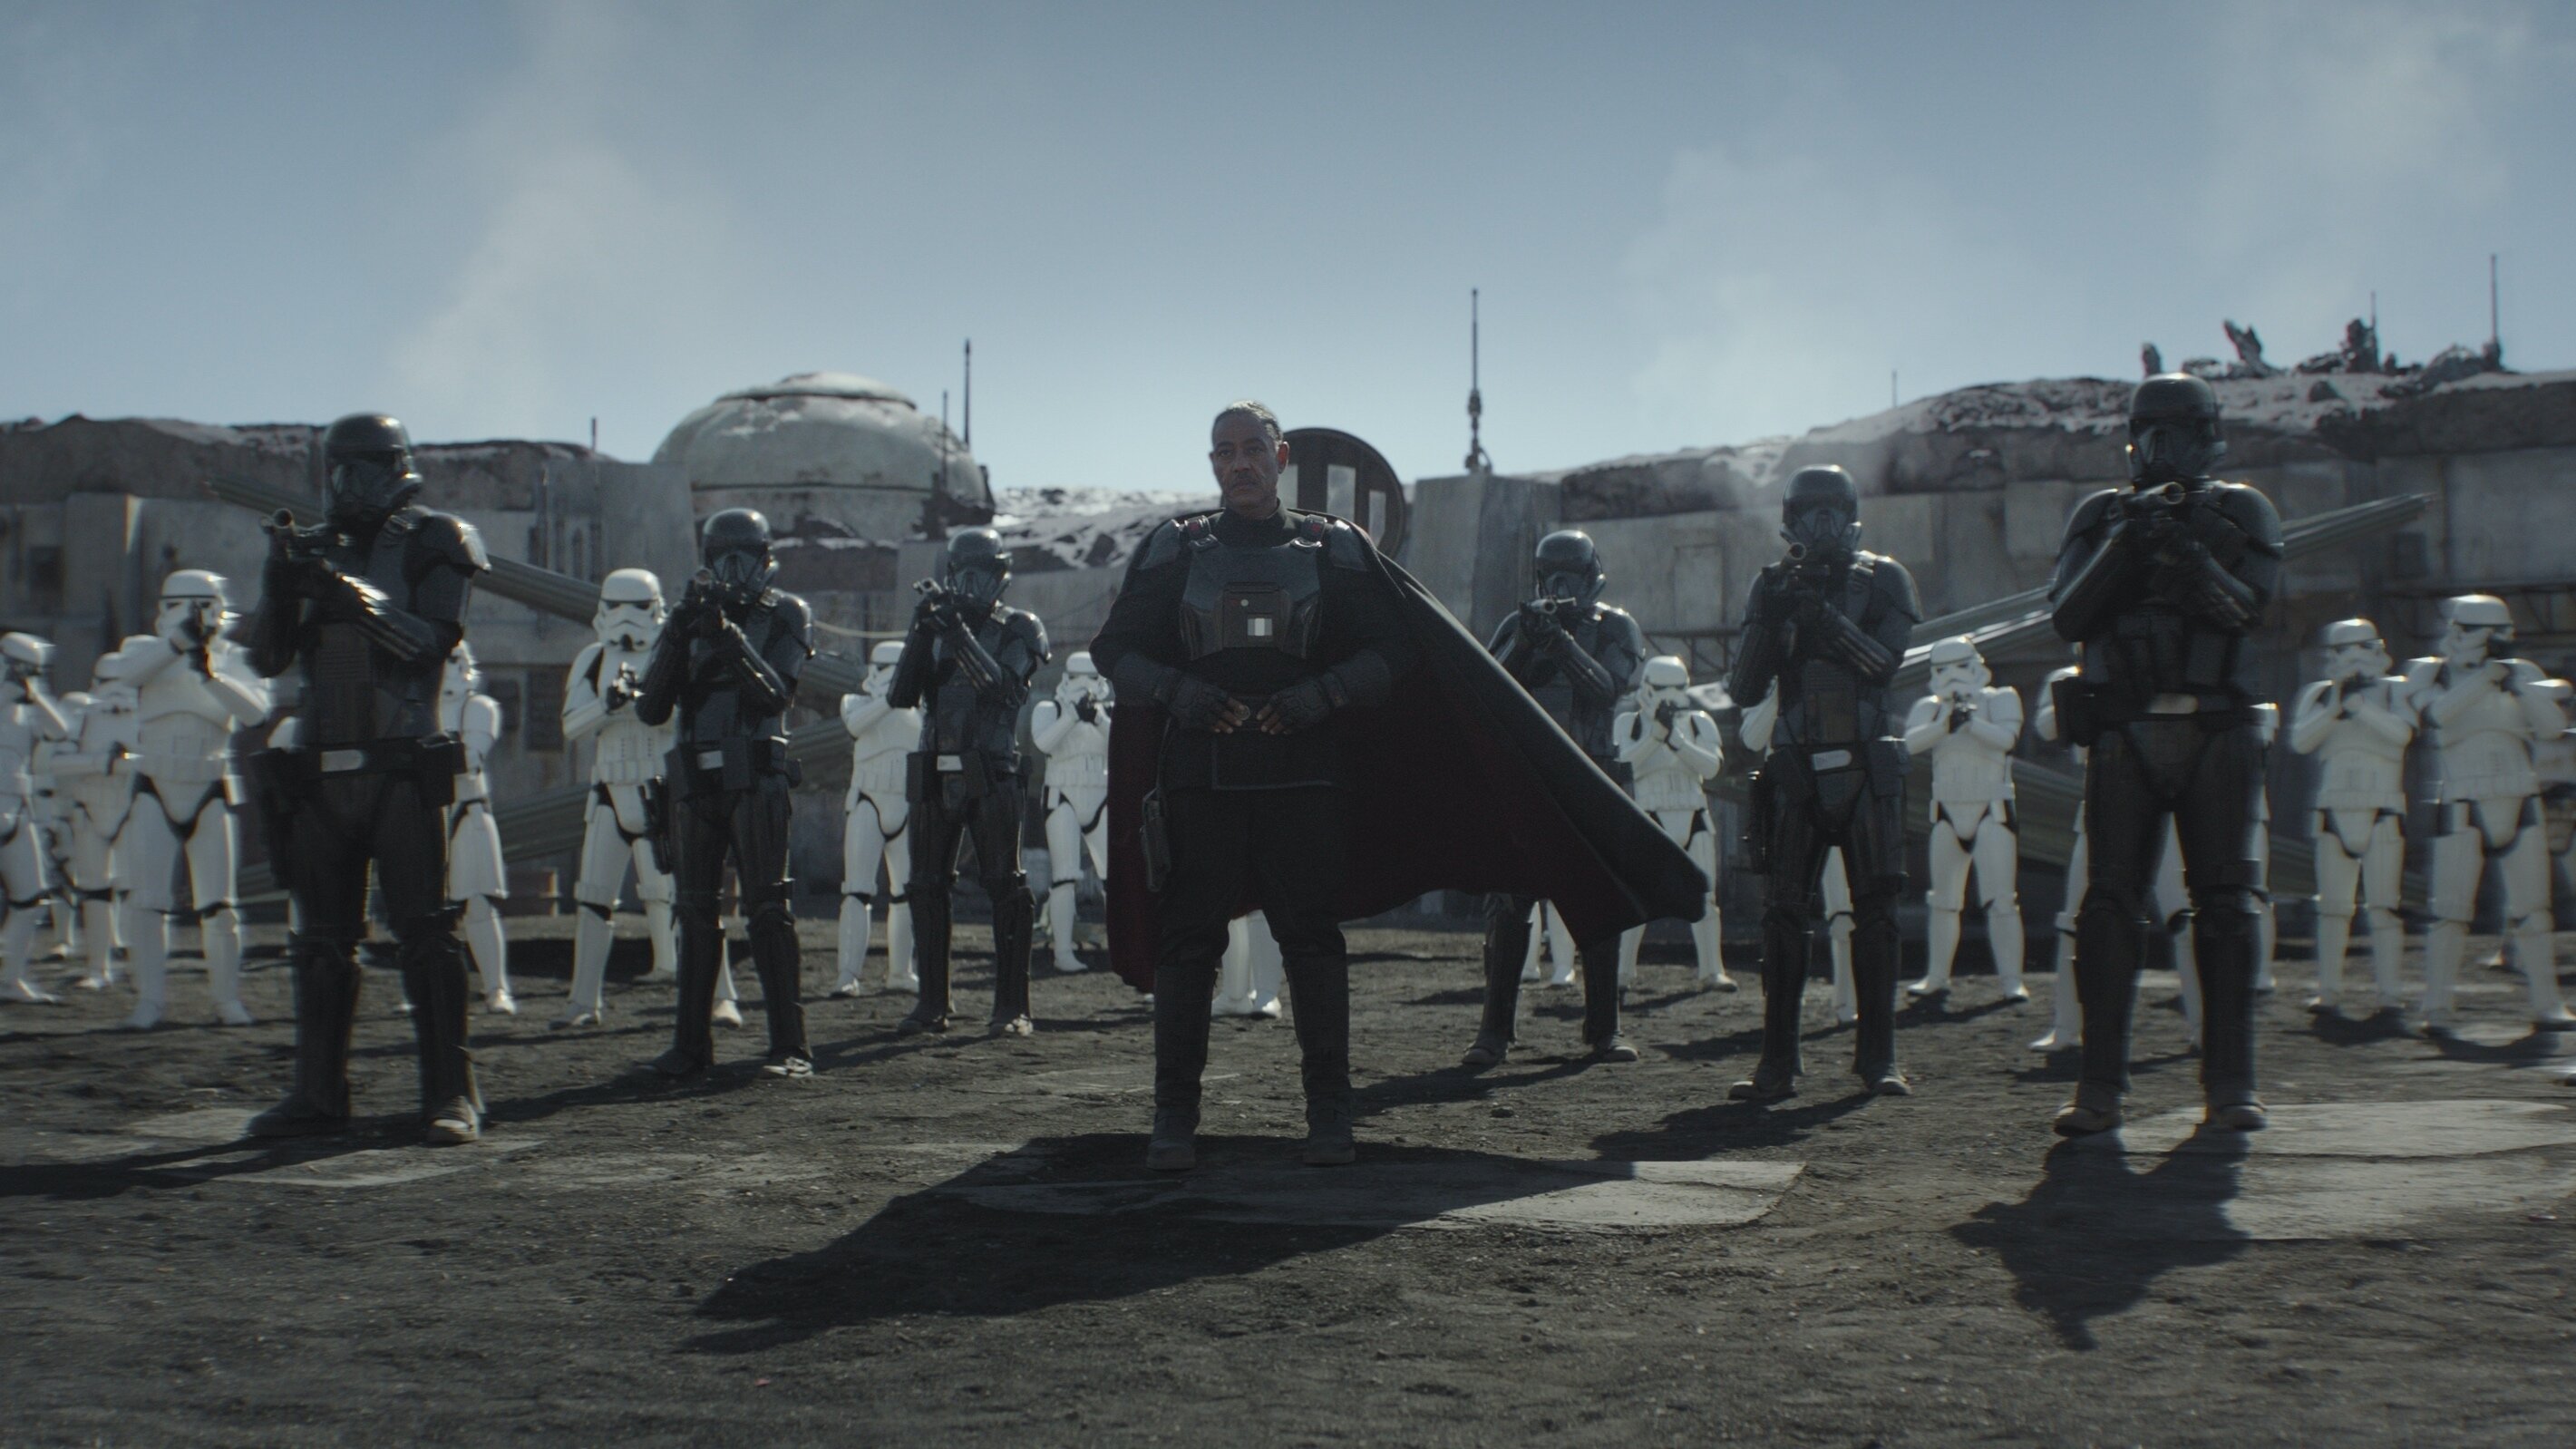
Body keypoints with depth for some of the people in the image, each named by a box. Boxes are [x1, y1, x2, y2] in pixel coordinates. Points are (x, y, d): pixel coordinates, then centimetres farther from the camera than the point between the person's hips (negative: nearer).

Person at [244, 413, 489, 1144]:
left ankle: (451, 1095, -5)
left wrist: (347, 591, -21)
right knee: (321, 941, 8)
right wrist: (279, 582, -7)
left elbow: (431, 642, -12)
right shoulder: (317, 547, 15)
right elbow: (269, 659, 9)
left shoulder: (433, 543, 2)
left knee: (425, 933, -7)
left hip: (401, 773, -5)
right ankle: (318, 1093, 15)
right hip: (320, 774, 5)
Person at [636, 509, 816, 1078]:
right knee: (695, 912, 7)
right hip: (695, 784, 4)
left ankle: (790, 1046, -10)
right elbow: (652, 710, 5)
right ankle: (691, 1045, 13)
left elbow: (776, 693, -11)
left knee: (767, 908, -9)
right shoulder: (689, 617, 12)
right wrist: (676, 640, -9)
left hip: (755, 781, -4)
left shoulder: (787, 615, 4)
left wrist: (728, 637, -21)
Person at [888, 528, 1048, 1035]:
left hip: (992, 776, -4)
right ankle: (931, 1004, 15)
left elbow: (1003, 687, -16)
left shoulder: (1019, 628, 2)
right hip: (935, 775, 4)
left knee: (1005, 888, -5)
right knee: (927, 888, 6)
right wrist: (921, 632, -9)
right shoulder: (932, 626, 13)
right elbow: (901, 697, 2)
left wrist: (957, 632, -20)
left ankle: (1011, 1007, -2)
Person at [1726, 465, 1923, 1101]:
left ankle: (1877, 1058, 7)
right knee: (1784, 912, -1)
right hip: (1797, 769, 2)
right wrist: (1770, 619, -13)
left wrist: (1821, 613, -21)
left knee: (1875, 911, 0)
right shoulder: (1774, 585, 8)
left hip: (1867, 768, -1)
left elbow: (1885, 660, -12)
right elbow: (1744, 688, 2)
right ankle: (1777, 1063, 1)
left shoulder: (1882, 579, 4)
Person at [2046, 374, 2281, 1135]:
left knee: (2226, 903, 0)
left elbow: (2247, 606, -9)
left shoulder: (2242, 512, 8)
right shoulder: (2101, 515, 10)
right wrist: (2126, 545, -14)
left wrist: (2183, 551, -22)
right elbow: (2066, 617, -3)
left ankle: (2229, 1084, 5)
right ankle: (2100, 1087, -2)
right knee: (2109, 902, -4)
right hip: (2125, 736, 0)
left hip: (2217, 736, 0)